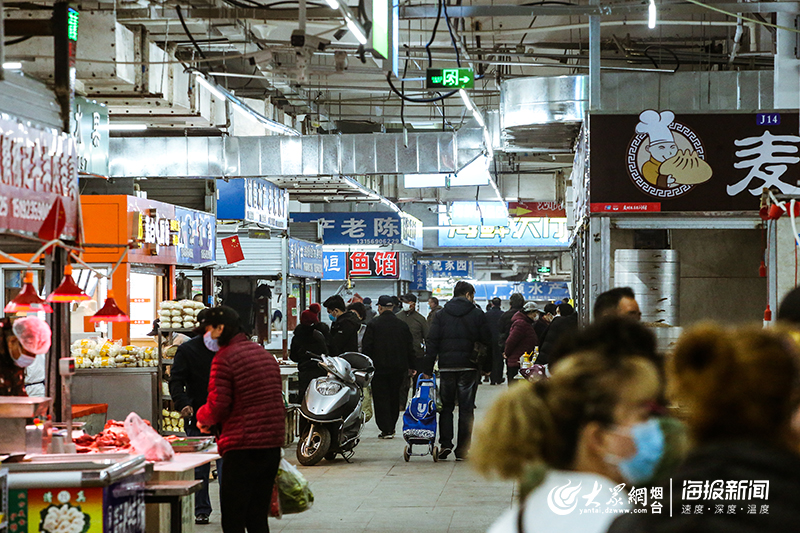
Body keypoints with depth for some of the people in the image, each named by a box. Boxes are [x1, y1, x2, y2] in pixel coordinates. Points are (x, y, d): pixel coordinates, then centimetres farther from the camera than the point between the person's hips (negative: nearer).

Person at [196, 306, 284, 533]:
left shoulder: (224, 358, -10)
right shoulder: (265, 354, 14)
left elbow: (218, 405, -14)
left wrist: (202, 418, 7)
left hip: (242, 448, -8)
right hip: (272, 445, 8)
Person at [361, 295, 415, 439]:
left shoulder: (373, 324, -6)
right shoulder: (402, 325, 5)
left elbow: (367, 347, -8)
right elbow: (409, 348, 9)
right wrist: (410, 367, 17)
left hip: (379, 368, -4)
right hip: (398, 368, 4)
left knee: (381, 399, 0)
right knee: (394, 398, 16)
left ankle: (386, 429, -6)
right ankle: (391, 426, 22)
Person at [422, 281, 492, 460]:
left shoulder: (441, 315, 5)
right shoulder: (477, 314, 0)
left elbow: (432, 342, 1)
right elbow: (487, 340, -3)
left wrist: (427, 369, 2)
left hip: (446, 366, 2)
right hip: (468, 366, -2)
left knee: (446, 406, 12)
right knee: (466, 408, 3)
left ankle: (445, 443, -3)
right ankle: (462, 450, 1)